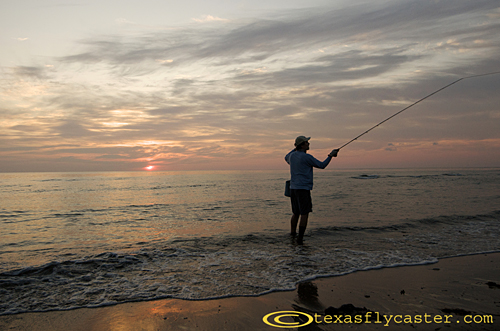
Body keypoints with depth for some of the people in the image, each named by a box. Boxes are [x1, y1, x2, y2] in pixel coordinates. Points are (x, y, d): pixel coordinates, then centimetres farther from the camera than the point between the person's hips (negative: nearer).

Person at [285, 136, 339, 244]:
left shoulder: (292, 155, 9)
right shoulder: (307, 157, -12)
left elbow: (287, 158, 35)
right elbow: (322, 165, -4)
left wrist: (295, 149, 41)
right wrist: (331, 155, 8)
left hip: (293, 188, 8)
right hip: (303, 189, -8)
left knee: (296, 213, 18)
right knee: (304, 214, -4)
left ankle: (293, 234, 27)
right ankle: (300, 238, -7)